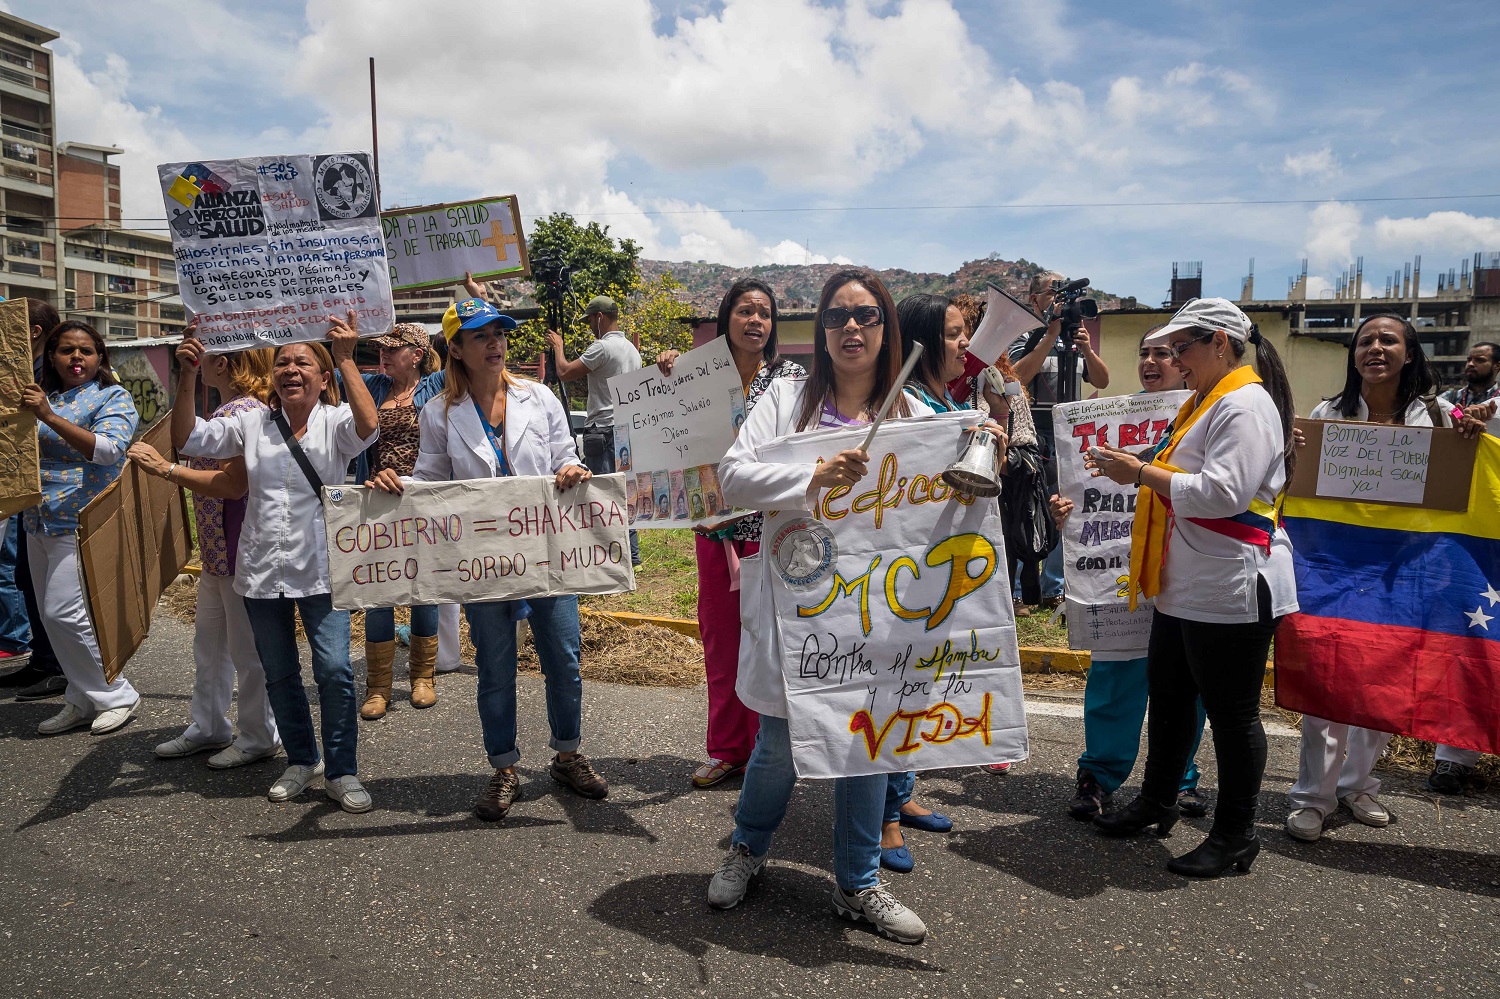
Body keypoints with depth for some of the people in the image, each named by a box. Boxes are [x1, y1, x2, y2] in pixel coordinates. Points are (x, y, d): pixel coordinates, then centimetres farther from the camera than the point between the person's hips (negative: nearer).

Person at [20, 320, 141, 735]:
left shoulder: (113, 398, -6)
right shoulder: (43, 396, 13)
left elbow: (106, 449, -22)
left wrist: (48, 417, -30)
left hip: (81, 523, -7)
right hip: (39, 521, 8)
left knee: (65, 612, -12)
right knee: (52, 615, 10)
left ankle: (117, 696, 3)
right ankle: (83, 701, 22)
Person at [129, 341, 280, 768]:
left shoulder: (245, 412, -20)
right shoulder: (230, 409, 13)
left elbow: (234, 484, -27)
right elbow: (193, 448, 22)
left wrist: (166, 468, -22)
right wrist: (184, 391, 20)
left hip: (241, 550, -11)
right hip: (218, 549, 11)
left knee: (247, 646, 2)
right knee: (209, 640, 20)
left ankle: (259, 738, 17)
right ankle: (208, 727, 35)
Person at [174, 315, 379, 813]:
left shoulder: (335, 423, -4)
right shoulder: (251, 424, 7)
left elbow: (368, 425, -26)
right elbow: (187, 439, 2)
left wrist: (347, 359, -26)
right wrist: (187, 377, -8)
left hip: (320, 570, -4)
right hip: (262, 570, 4)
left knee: (335, 670, -9)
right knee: (279, 674, 14)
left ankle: (341, 771, 7)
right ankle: (301, 760, 32)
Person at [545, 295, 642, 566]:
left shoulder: (602, 346, -12)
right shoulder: (632, 349, 15)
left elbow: (565, 373, -11)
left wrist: (558, 346, 7)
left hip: (603, 430, -9)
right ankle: (632, 555, 15)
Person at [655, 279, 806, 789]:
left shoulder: (791, 375, -1)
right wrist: (667, 381, -5)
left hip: (770, 523, -3)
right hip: (714, 524, 3)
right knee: (719, 638, 11)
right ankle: (726, 749, 26)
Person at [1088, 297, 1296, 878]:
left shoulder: (1246, 405, -17)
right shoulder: (1209, 400, 17)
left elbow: (1221, 493, -26)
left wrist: (1141, 473, -18)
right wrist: (1139, 471, 11)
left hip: (1230, 590, -11)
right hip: (1185, 586, 11)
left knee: (1231, 711, 3)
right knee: (1167, 694, 19)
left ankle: (1236, 835, 18)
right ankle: (1156, 803, 34)